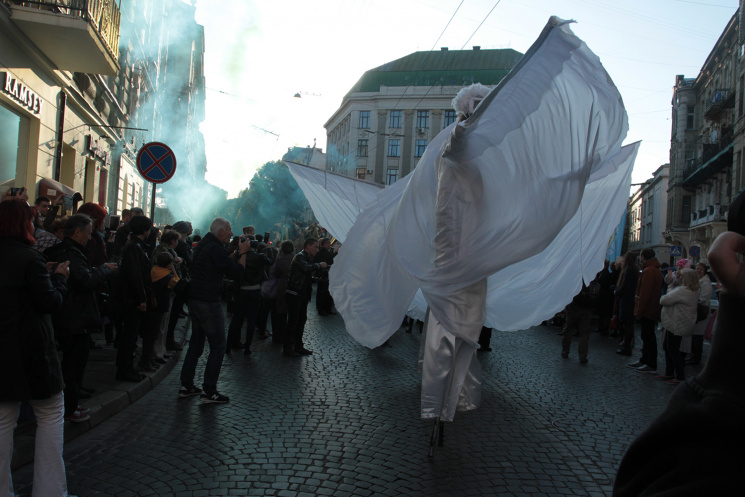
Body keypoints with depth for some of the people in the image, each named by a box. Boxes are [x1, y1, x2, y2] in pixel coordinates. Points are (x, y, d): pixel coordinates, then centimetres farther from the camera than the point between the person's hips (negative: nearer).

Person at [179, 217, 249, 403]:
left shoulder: (203, 245, 14)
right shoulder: (215, 248, -17)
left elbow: (224, 264, 20)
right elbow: (236, 273, -20)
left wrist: (236, 253, 10)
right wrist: (242, 252, -8)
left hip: (195, 300, 10)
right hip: (208, 303, -10)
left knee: (196, 344, 17)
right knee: (218, 346, -2)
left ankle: (186, 385, 23)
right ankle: (209, 391, 1)